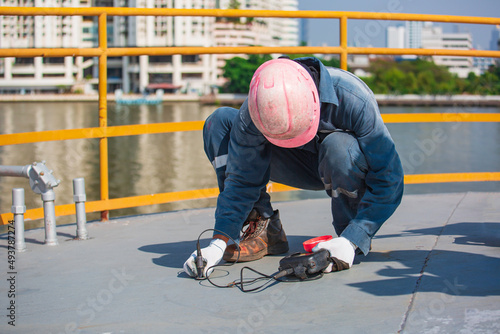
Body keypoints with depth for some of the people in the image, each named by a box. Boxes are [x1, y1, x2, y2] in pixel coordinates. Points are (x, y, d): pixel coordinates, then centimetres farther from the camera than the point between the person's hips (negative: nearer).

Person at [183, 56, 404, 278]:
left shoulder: (352, 98, -35)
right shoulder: (254, 111, -26)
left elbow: (387, 178, -30)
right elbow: (242, 179, -16)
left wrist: (352, 240, -38)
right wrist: (219, 241, -27)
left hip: (350, 168, -3)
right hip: (306, 166, 3)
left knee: (338, 145, -41)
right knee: (219, 122, -16)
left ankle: (351, 233, -13)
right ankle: (262, 228, -9)